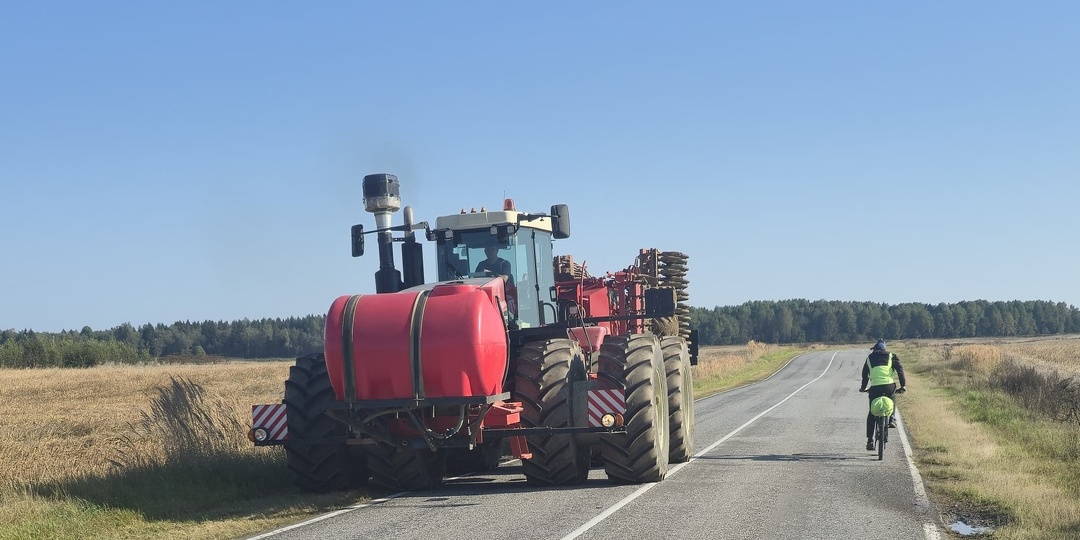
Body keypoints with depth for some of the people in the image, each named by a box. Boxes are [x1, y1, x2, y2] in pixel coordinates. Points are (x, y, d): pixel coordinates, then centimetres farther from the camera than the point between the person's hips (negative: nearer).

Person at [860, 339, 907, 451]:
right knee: (892, 398, 37)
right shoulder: (891, 356, 16)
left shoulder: (870, 358, 20)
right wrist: (903, 385, 7)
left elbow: (865, 374, 23)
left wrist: (863, 387, 34)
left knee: (871, 414, 11)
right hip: (889, 386, 0)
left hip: (875, 388, 0)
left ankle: (870, 440, 5)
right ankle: (891, 419, 19)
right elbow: (900, 369, 6)